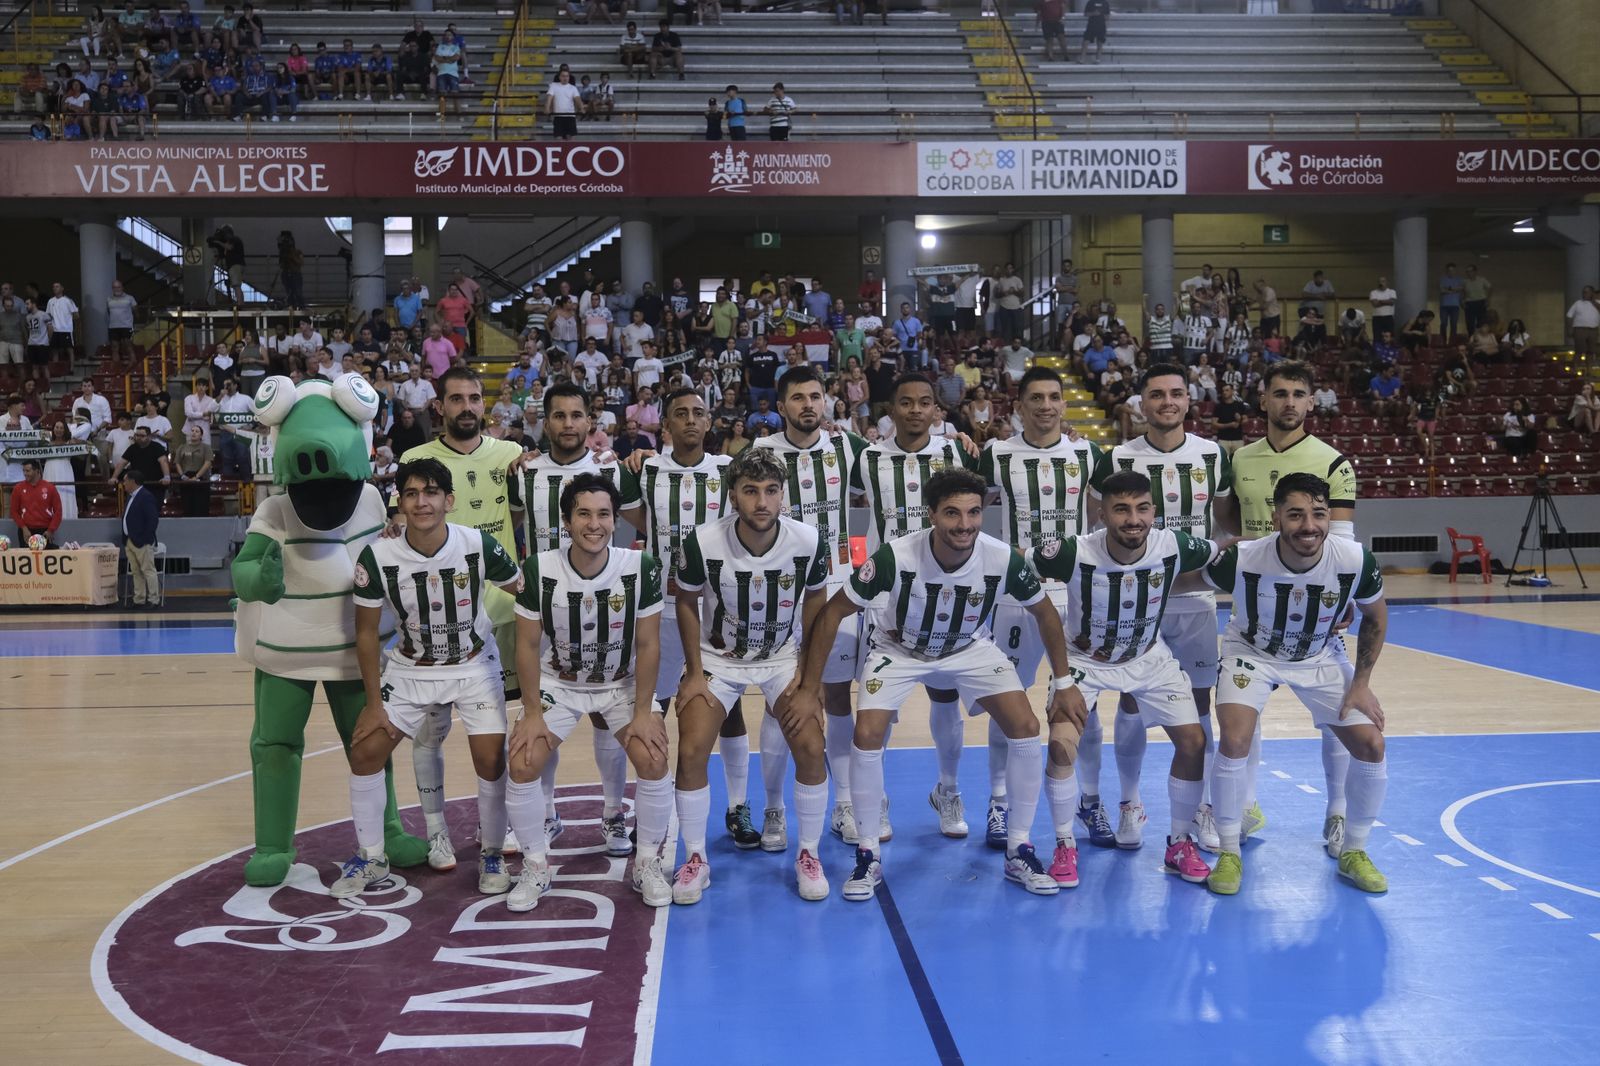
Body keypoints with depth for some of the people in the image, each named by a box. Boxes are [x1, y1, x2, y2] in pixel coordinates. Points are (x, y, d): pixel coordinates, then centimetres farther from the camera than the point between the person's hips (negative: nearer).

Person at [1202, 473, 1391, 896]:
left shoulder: (1355, 561, -27)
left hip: (1321, 658, 2)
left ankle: (1352, 851, 17)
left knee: (1371, 746, -7)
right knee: (1233, 741, -24)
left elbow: (1375, 617, -5)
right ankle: (1229, 853, -2)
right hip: (1252, 653, -2)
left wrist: (1361, 683, -5)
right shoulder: (1241, 560, -33)